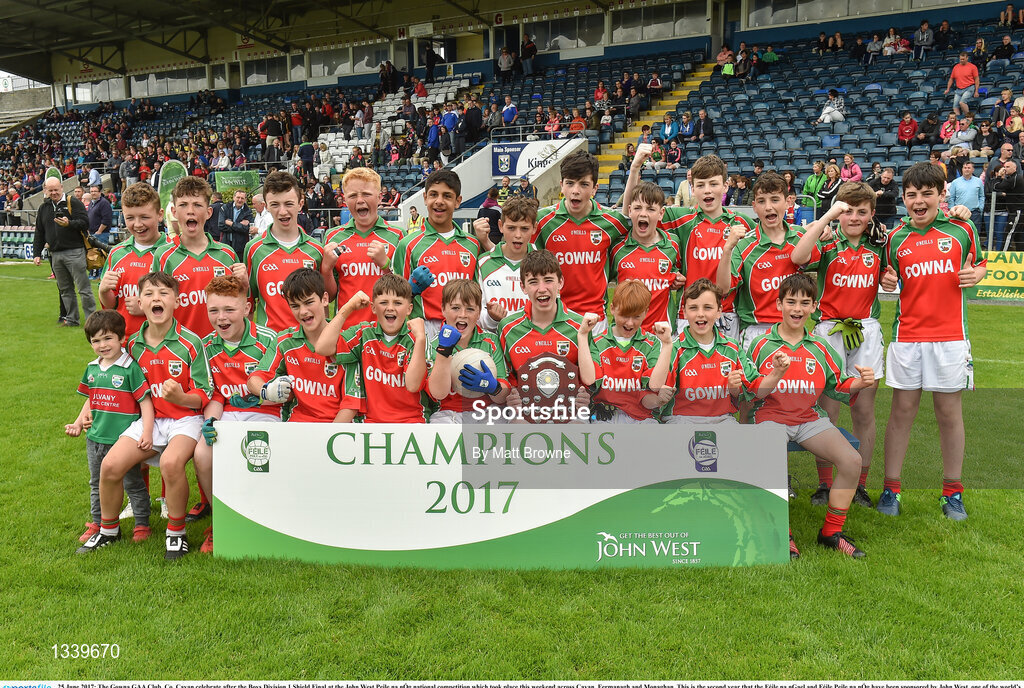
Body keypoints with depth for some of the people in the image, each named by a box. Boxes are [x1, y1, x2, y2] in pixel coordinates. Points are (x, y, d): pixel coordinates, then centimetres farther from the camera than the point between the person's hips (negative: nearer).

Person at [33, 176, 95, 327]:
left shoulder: (73, 202, -1)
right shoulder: (43, 208, 15)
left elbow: (85, 222, -10)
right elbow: (39, 233, 18)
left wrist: (69, 224, -27)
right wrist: (36, 253, 14)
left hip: (74, 252, -6)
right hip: (55, 255, 6)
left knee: (83, 288, -5)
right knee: (65, 289, 11)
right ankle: (71, 319, 18)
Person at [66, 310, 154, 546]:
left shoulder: (131, 368, -14)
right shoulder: (92, 369, 6)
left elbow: (145, 401, -16)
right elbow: (90, 401, 19)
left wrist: (147, 432, -22)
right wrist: (78, 424, 9)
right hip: (95, 438, 7)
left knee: (133, 483, 6)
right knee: (97, 484, 19)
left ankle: (142, 524, 18)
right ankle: (97, 524, 34)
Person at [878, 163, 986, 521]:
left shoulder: (962, 229, 2)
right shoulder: (896, 238, 6)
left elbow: (979, 265, 14)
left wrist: (975, 274, -8)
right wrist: (887, 281, -5)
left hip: (950, 336, -1)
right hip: (907, 337, 1)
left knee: (949, 412, 7)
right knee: (902, 411, 6)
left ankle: (952, 492, 20)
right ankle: (891, 488, 15)